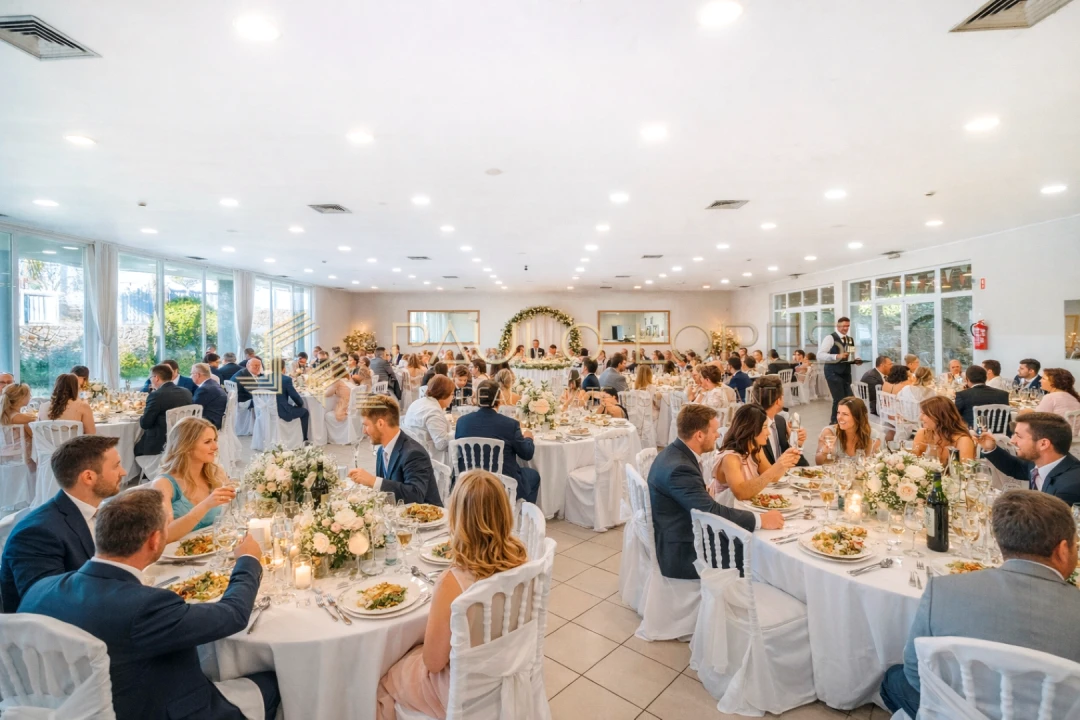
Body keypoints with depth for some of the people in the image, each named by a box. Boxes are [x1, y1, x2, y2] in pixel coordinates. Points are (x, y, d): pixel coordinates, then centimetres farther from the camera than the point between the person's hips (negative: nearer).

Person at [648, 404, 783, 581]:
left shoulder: (676, 453, 3)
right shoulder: (679, 468, -27)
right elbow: (712, 512, -28)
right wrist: (760, 520, -19)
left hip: (683, 540, 9)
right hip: (683, 554, -9)